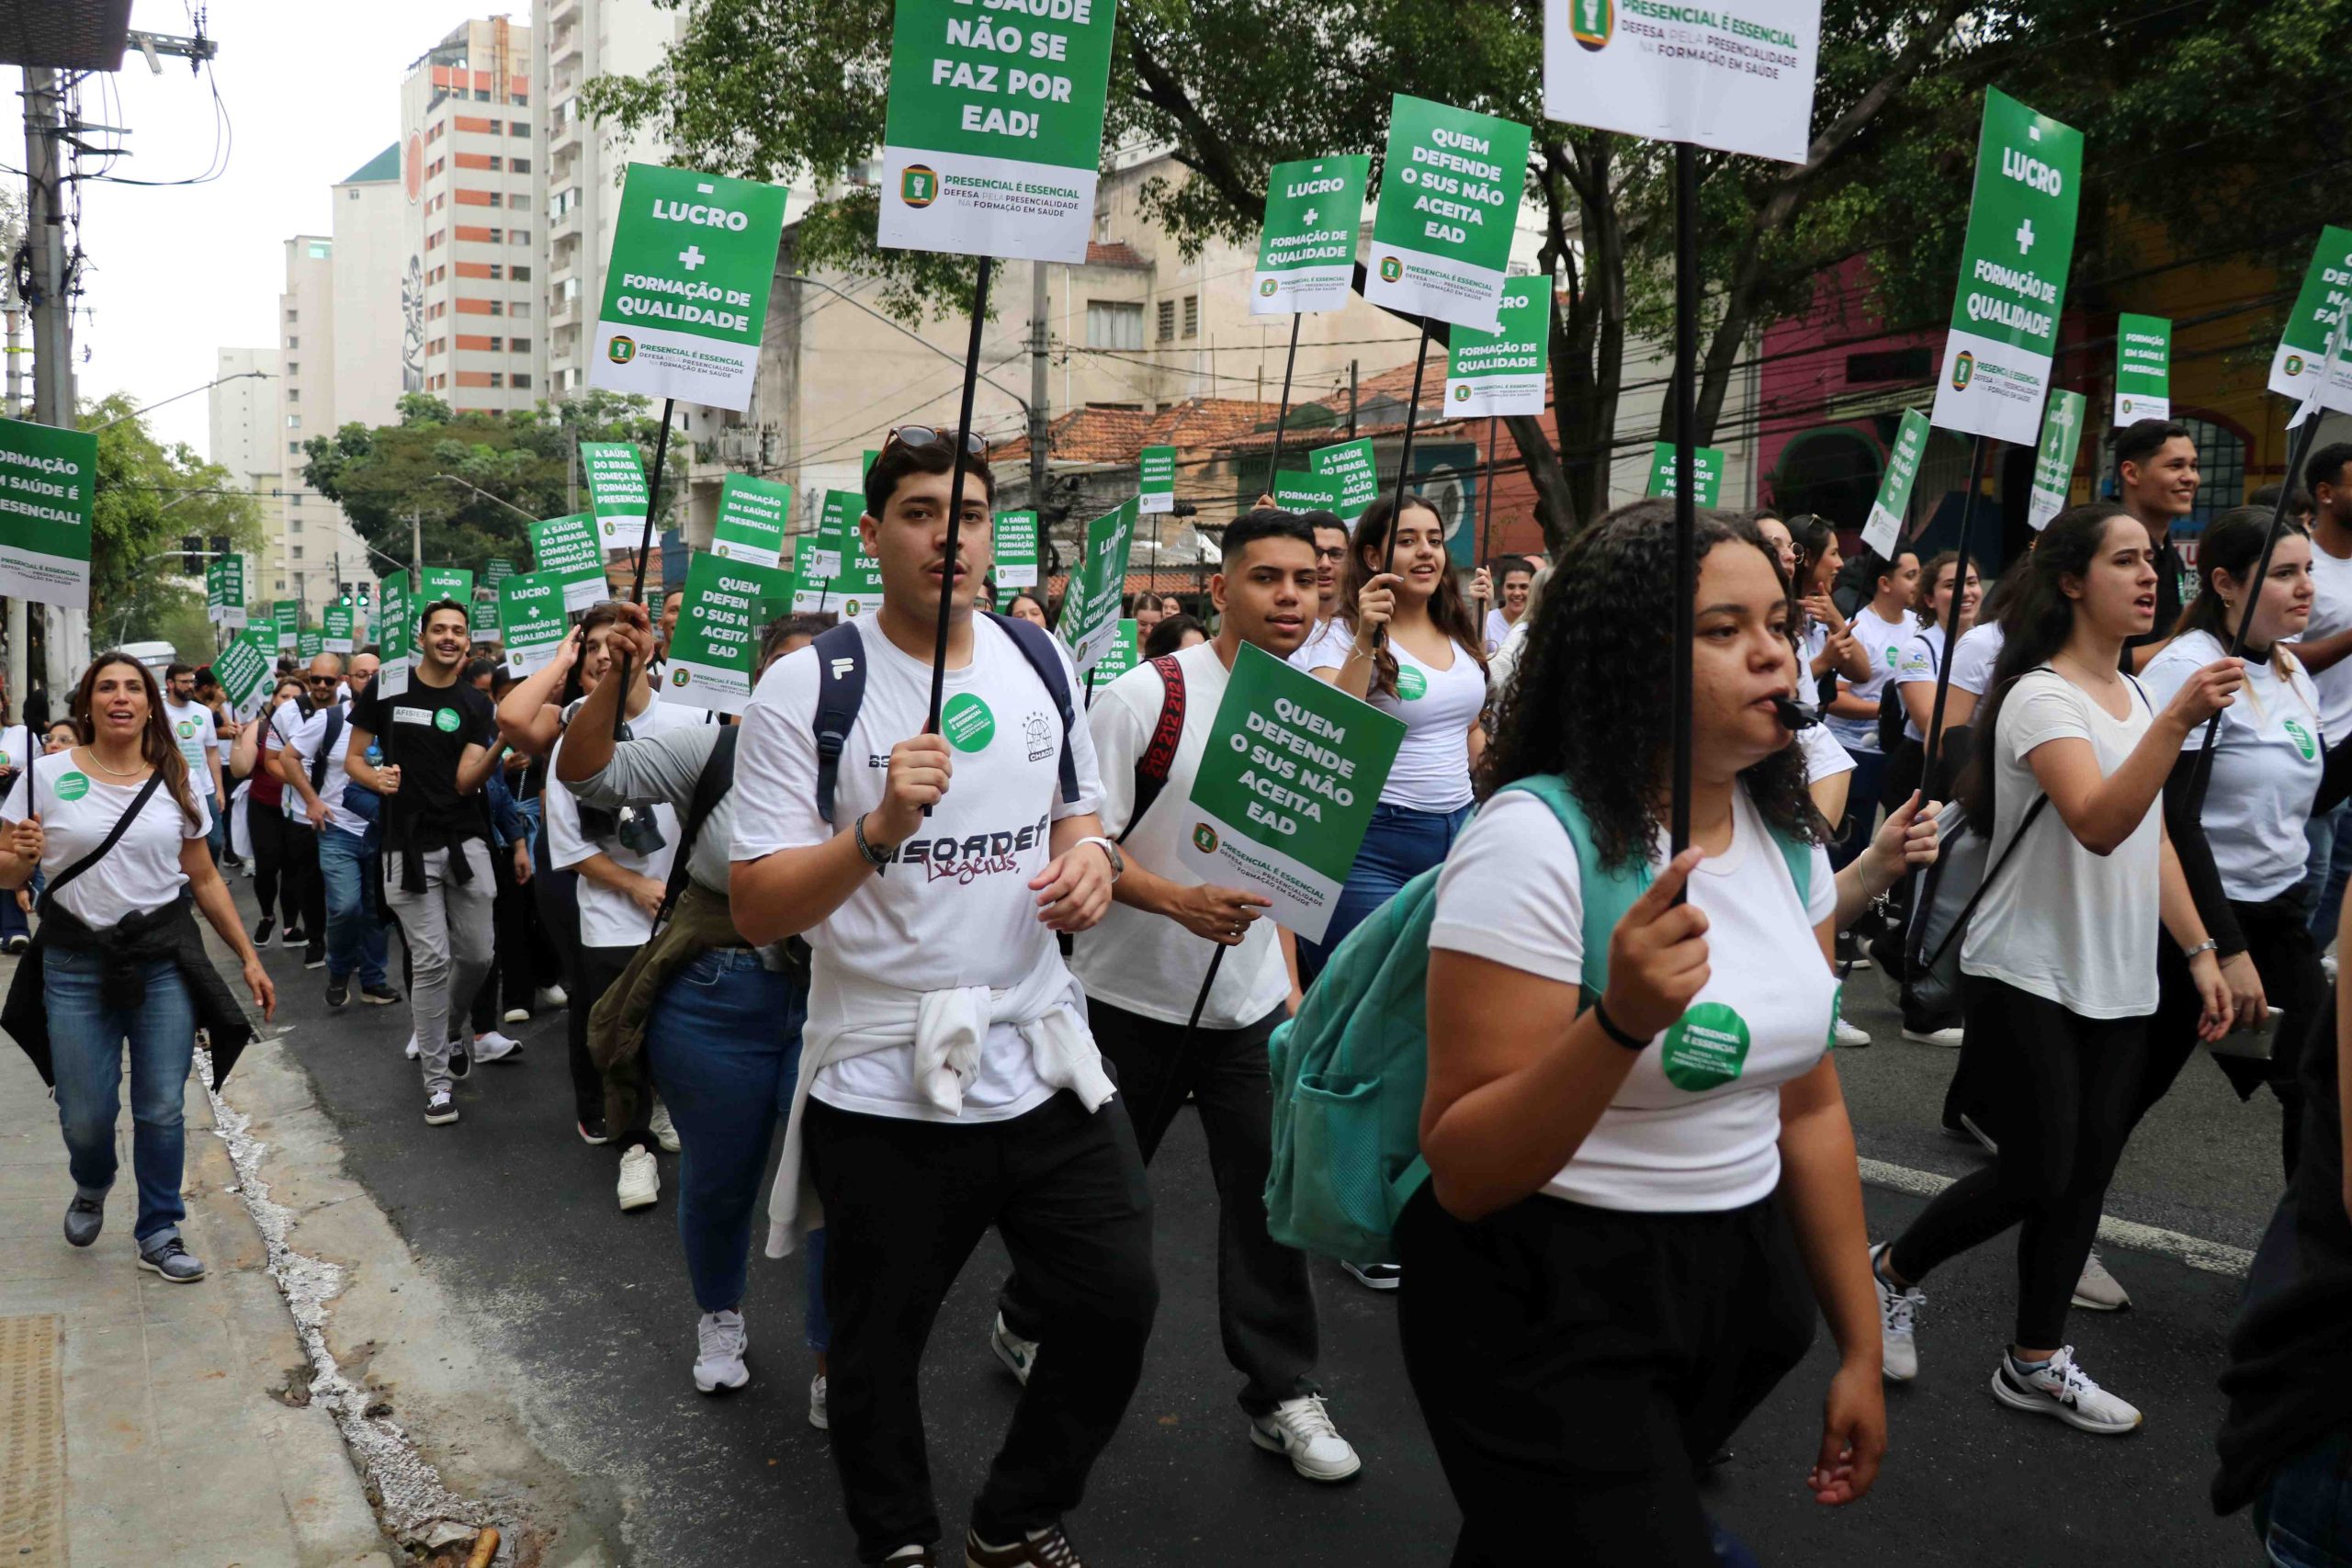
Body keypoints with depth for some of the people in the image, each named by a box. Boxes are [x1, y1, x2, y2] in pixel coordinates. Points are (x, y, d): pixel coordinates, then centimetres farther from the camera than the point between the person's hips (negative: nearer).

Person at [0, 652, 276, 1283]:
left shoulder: (175, 783, 5)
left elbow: (205, 880, 11)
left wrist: (249, 958, 8)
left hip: (165, 958, 1)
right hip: (77, 964, -1)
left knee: (162, 1108, 2)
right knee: (86, 1115, 2)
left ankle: (158, 1233, 19)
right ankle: (91, 1190, 36)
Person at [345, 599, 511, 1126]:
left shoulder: (475, 704, 5)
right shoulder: (386, 688, 1)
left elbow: (465, 781, -5)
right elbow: (352, 757, 6)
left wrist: (500, 745, -22)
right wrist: (374, 777, -16)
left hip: (465, 842, 2)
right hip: (409, 846, -2)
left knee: (476, 954, 4)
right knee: (431, 960, -5)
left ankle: (443, 1030, 35)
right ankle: (437, 1079, 6)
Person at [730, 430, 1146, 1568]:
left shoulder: (1040, 660, 4)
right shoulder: (806, 688, -11)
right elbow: (757, 909, -14)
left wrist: (1090, 855, -5)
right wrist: (880, 830, -29)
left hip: (1045, 1059, 5)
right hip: (886, 1087, -4)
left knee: (1117, 1304, 12)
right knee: (879, 1351, 14)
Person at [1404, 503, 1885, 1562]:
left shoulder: (1788, 836, 2)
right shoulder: (1536, 840, -21)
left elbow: (1809, 1105, 11)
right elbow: (1461, 1174, -22)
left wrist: (1859, 1345, 13)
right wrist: (1621, 1023, -37)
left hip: (1737, 1290, 7)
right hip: (1548, 1309, -7)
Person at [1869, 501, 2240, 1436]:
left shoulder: (2133, 695, 11)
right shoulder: (2041, 699, -15)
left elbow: (2153, 841, 17)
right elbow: (2099, 826, -31)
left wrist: (2198, 951, 12)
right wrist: (2178, 721, -41)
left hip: (2119, 983, 8)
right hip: (2030, 979, -8)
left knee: (2087, 1174, 9)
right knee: (2037, 1174, -4)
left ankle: (2035, 1362, 20)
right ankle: (1892, 1273, 19)